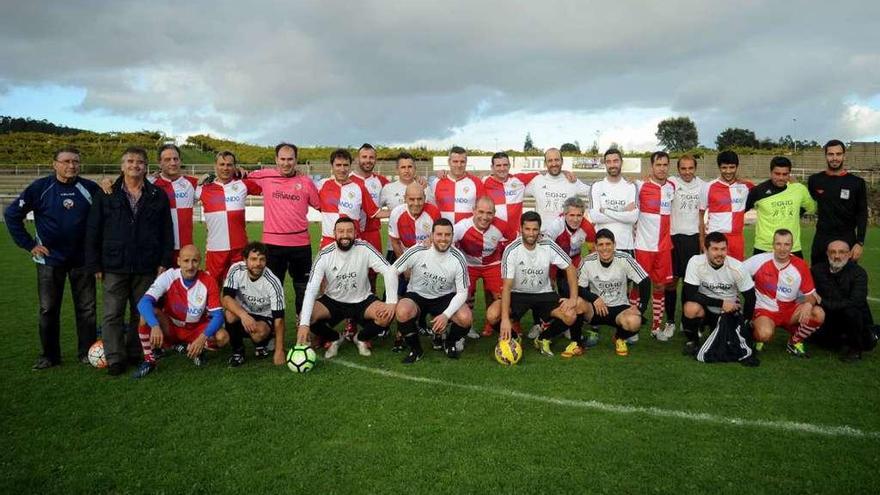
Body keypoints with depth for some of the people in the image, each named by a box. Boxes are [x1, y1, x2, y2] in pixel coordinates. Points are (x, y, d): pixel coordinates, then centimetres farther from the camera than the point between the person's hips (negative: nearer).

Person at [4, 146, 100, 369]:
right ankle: (49, 355, 20)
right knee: (48, 309, 8)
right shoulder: (40, 188, -5)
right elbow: (11, 214, 1)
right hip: (50, 259, 0)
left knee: (86, 308, 5)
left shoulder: (90, 188, -3)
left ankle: (87, 352, 17)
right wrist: (29, 244, -3)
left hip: (82, 259, 1)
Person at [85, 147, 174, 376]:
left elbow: (167, 232, 5)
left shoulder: (158, 196, 6)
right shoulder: (106, 195, 4)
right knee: (113, 314, 1)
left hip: (146, 267, 1)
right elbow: (93, 232, 4)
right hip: (114, 267, -1)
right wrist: (94, 264, -1)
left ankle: (135, 353, 22)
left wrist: (164, 262, -1)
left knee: (143, 313, 9)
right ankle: (115, 359, 9)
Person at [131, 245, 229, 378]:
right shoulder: (168, 277, -18)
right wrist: (155, 326, -47)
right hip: (170, 328, 0)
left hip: (196, 329, 0)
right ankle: (149, 360, -11)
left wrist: (203, 337, -36)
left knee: (222, 337, -28)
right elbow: (143, 303, -29)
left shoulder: (208, 282, -16)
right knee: (147, 314, -28)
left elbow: (217, 315, -18)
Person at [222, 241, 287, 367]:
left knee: (259, 333, -34)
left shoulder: (273, 282, -24)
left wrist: (279, 351, -26)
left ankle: (262, 344, 4)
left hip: (264, 318, -2)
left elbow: (278, 318, -23)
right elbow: (226, 299, -27)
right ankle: (237, 351, -6)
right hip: (241, 313, 2)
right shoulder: (236, 270, -19)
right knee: (230, 314, -32)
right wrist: (244, 315, -46)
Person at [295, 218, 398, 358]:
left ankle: (361, 339, 7)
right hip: (333, 301, 0)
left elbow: (389, 271, -18)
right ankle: (335, 339, 8)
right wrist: (304, 324, -33)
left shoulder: (365, 249, -17)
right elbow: (311, 289, -21)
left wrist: (392, 302, -33)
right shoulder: (325, 255, -17)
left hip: (362, 301, 0)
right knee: (305, 316, -25)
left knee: (387, 315, -28)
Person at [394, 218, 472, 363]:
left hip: (445, 297, 1)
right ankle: (415, 349, -4)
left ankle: (450, 343, 10)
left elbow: (462, 292, -12)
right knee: (402, 312, -34)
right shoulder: (417, 251, -19)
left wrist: (446, 315, -26)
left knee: (466, 318, -27)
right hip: (417, 294, -1)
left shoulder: (458, 259, -16)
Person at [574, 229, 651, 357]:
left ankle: (620, 338, 7)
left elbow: (645, 281, -8)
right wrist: (594, 298, -24)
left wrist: (641, 307, -15)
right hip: (595, 308, 0)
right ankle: (576, 342, -8)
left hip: (619, 307, 0)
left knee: (634, 322, -33)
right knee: (577, 302, -32)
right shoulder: (588, 261, -11)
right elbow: (579, 288, -7)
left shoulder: (624, 259, -13)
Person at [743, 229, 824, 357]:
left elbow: (810, 294, 0)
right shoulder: (760, 260, -12)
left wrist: (808, 304, -25)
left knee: (819, 314, -22)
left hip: (790, 310, 4)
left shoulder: (800, 265, -6)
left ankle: (795, 342, 4)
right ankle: (756, 335, 6)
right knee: (765, 334, -35)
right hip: (764, 310, -4)